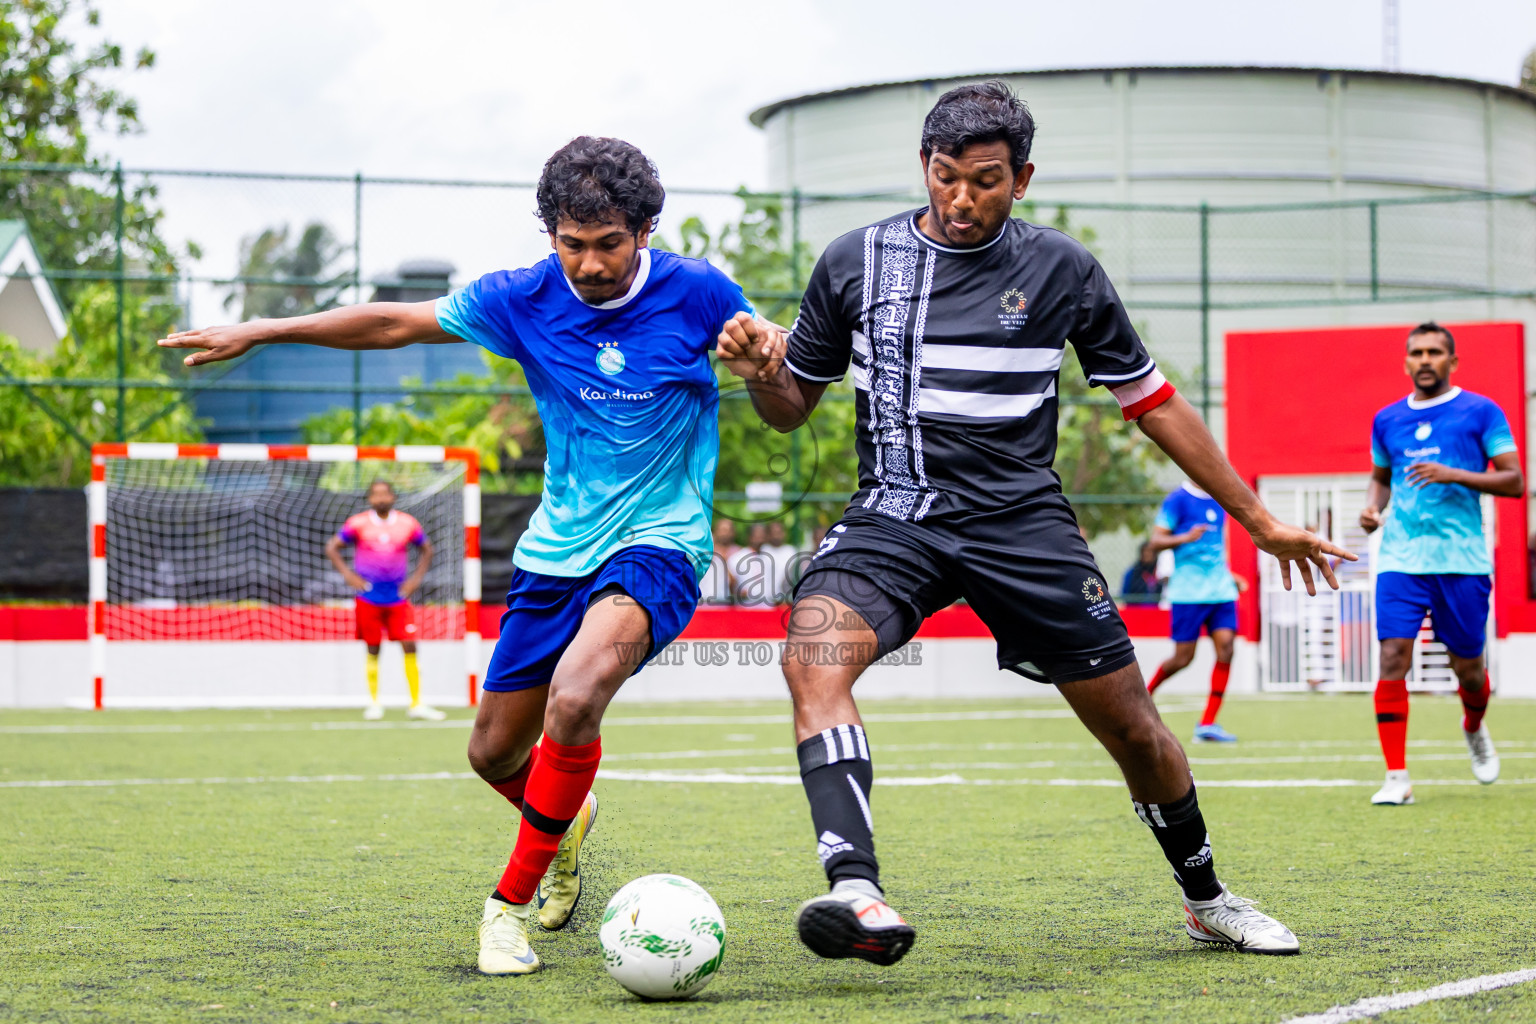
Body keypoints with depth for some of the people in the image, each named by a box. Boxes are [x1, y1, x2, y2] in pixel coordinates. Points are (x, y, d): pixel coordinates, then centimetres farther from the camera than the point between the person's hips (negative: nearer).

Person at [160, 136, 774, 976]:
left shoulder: (696, 293, -9)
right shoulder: (525, 298, -3)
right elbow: (396, 323, 7)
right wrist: (257, 333, 8)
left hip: (657, 545, -4)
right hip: (555, 550, 5)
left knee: (575, 696, -31)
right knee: (494, 753, 11)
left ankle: (510, 904, -15)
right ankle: (563, 818, 48)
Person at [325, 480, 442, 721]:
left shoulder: (408, 524, 4)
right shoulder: (358, 524, 0)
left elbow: (427, 550, 17)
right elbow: (331, 548, 6)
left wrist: (416, 578, 6)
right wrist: (348, 575, -4)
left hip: (399, 598, 1)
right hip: (369, 598, -1)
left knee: (410, 647, -6)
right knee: (373, 650, 2)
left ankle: (416, 704, -1)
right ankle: (374, 703, 14)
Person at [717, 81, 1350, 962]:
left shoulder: (1061, 270, 2)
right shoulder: (856, 262, 3)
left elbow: (1153, 402, 10)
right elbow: (792, 408, 13)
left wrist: (1258, 520, 12)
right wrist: (762, 372, -12)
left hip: (1022, 522, 0)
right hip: (894, 516, 0)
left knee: (1132, 727, 2)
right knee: (814, 654, -30)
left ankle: (1207, 900, 29)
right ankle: (858, 897, -44)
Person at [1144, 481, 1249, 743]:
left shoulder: (1219, 502, 15)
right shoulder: (1178, 500, -7)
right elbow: (1155, 542, -12)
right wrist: (1185, 538, -28)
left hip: (1221, 591, 6)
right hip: (1188, 592, -6)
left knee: (1226, 647, -9)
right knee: (1183, 657, -3)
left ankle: (1207, 724, -6)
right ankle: (1144, 694, 26)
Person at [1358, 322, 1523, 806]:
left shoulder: (1481, 412, 1)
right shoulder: (1387, 419, 12)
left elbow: (1514, 481, -3)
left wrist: (1454, 475, -16)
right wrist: (1372, 507, 5)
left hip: (1462, 560, -2)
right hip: (1400, 559, 2)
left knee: (1467, 665, 7)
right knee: (1393, 659, -12)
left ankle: (1474, 728, 42)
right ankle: (1397, 777, -9)